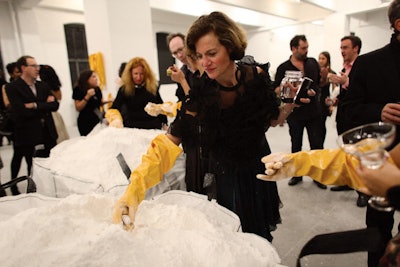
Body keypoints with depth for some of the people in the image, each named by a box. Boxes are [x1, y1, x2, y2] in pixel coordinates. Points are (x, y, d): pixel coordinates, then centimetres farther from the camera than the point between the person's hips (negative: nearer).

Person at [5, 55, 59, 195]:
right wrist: (44, 106, -10)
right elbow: (22, 111, -17)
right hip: (29, 136, -4)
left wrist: (35, 106, -12)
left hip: (48, 135, 5)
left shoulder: (43, 86, 11)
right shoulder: (12, 88, -5)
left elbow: (55, 105, 0)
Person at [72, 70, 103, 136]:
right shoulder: (79, 90, -5)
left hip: (98, 120, 5)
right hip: (86, 123, -5)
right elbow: (78, 108, -11)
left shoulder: (97, 89, 8)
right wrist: (87, 97, -20)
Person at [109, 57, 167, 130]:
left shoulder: (153, 87, 2)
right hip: (133, 128, -2)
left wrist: (165, 124, 10)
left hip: (154, 128, 2)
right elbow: (115, 108, -8)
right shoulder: (124, 89, -4)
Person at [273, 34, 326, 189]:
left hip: (313, 111, 2)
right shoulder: (283, 68, -4)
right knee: (296, 145, 12)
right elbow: (276, 89, -6)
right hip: (294, 113, -1)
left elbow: (321, 82, 12)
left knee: (317, 144, 5)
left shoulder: (313, 63, 5)